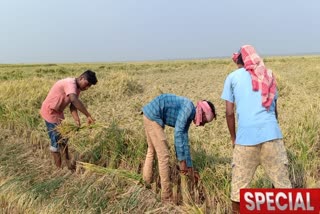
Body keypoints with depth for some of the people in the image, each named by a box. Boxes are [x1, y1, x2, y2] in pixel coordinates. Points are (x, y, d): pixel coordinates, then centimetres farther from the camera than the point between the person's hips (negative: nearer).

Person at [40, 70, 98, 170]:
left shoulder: (77, 88, 2)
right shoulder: (70, 83, -27)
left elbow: (72, 106, -6)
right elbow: (74, 101, -45)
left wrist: (77, 120, -22)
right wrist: (88, 116, -44)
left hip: (58, 112, 10)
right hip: (50, 111, -10)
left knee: (63, 137, 16)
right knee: (56, 140, -3)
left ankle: (68, 163, 28)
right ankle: (59, 168, 9)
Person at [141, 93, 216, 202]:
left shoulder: (188, 117, 13)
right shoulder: (188, 107, -14)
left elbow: (184, 141, 17)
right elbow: (178, 133, -22)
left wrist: (190, 167, 21)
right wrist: (182, 161, -18)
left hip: (150, 116, 10)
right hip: (153, 116, -10)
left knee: (152, 150, 26)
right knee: (163, 155, -4)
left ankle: (147, 182, 44)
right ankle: (167, 196, 6)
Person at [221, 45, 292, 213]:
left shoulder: (233, 77, 9)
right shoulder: (268, 75, 18)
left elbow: (229, 113, 4)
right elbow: (274, 109, 21)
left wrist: (233, 138, 14)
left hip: (246, 136, -2)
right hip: (271, 134, 3)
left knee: (239, 183, 11)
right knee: (282, 180, 12)